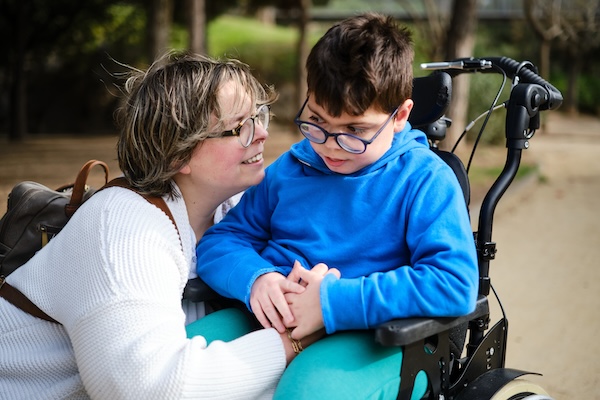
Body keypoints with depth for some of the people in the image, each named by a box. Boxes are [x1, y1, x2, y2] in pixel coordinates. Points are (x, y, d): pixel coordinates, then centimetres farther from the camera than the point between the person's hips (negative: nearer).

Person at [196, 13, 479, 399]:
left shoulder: (425, 179, -5)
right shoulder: (289, 168, 12)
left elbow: (455, 284, -19)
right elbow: (220, 241, 13)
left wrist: (333, 301, -23)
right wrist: (255, 278, -12)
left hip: (374, 341, -4)